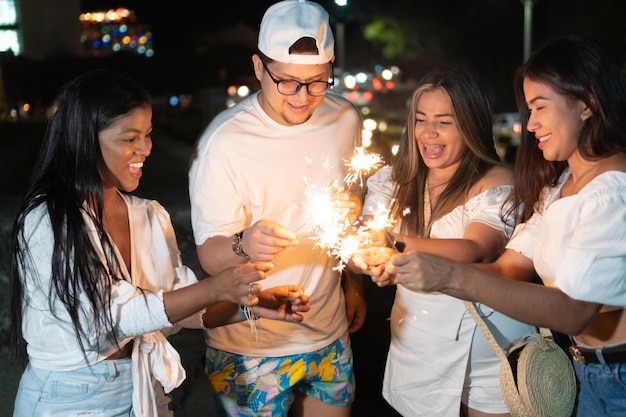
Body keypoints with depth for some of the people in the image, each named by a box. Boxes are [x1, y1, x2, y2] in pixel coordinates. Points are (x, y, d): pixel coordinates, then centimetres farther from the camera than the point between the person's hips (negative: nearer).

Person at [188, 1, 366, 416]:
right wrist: (244, 244, -40)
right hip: (249, 346, -4)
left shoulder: (346, 119, -4)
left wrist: (353, 283, 13)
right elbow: (209, 256, -20)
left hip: (329, 331, 5)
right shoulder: (224, 141, -20)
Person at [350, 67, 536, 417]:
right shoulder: (392, 181, 2)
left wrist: (397, 243, -36)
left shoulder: (496, 182, -11)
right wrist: (366, 259, -27)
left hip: (491, 353, -3)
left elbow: (474, 250, -25)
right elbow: (363, 251, -4)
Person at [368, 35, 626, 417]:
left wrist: (452, 277, -36)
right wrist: (416, 269, -14)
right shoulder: (560, 183, 9)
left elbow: (573, 311, -30)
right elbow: (507, 269, 1)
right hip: (588, 371, 8)